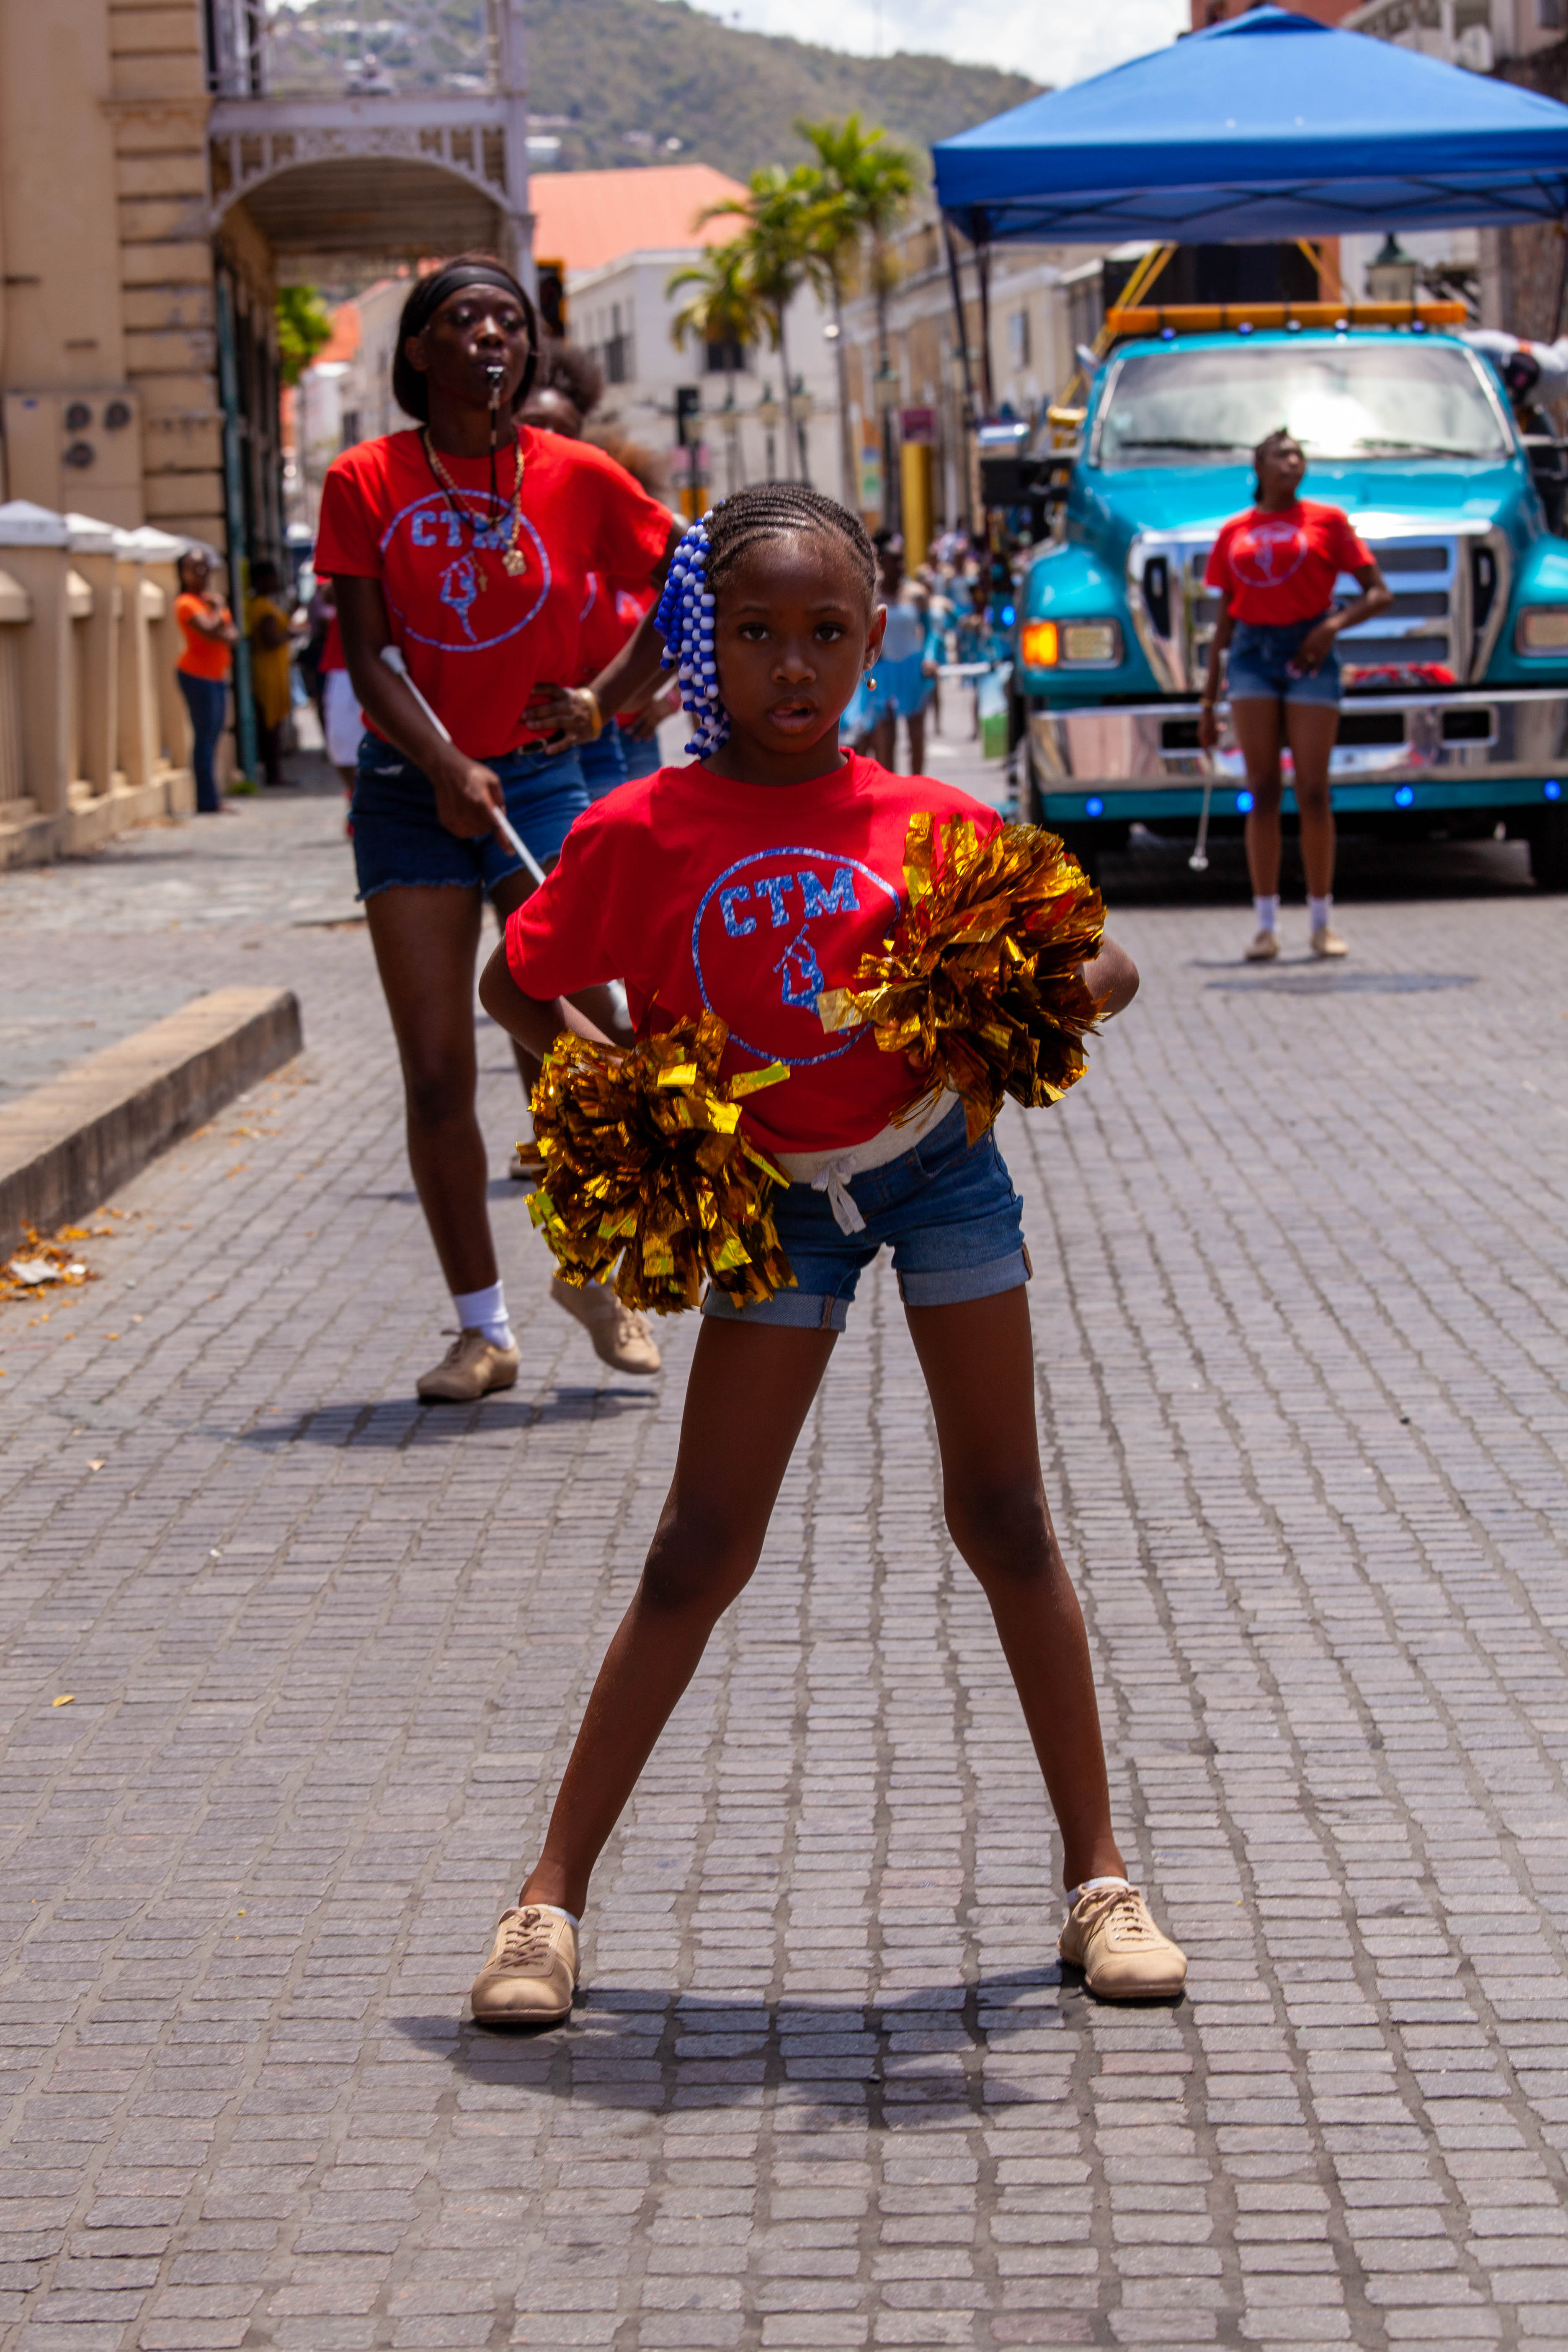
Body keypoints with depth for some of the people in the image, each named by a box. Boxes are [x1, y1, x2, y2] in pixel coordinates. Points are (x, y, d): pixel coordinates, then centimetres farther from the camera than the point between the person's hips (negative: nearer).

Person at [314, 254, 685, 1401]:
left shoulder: (577, 477, -1)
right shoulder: (366, 483, -1)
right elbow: (368, 657, -5)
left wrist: (608, 699, 4)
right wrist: (446, 766, -19)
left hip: (540, 778, -1)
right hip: (411, 791, 1)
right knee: (437, 1075, -1)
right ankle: (484, 1328, 10)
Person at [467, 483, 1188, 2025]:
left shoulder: (931, 824, -9)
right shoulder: (638, 834, -11)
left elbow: (1105, 964, -1)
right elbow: (513, 988, 2)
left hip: (938, 1162, 1)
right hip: (772, 1200, -1)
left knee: (1004, 1520, 6)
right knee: (698, 1555, -2)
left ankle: (1099, 1876, 15)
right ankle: (553, 1896, 5)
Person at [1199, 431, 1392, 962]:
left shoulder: (1326, 520, 5)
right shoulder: (1234, 532, 12)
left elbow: (1379, 594, 2)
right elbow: (1224, 622, 15)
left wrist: (1334, 624, -16)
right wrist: (1208, 703, 12)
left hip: (1308, 656, -2)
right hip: (1253, 654, 2)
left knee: (1313, 792, -3)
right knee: (1263, 792, -2)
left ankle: (1322, 922, 6)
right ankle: (1266, 924, 1)